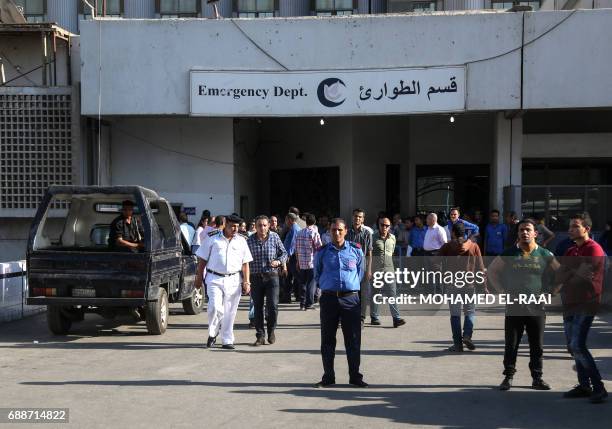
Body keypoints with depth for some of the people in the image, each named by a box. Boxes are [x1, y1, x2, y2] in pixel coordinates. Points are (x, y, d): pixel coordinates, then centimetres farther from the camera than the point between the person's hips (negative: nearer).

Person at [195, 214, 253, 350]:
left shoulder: (241, 241, 10)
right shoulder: (213, 240, 4)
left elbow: (245, 263, 10)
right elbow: (202, 260, 8)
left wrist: (246, 282, 3)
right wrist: (199, 277, 5)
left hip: (233, 280, 2)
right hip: (214, 279, -2)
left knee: (230, 312, 4)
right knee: (215, 307, -15)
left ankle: (227, 341, 14)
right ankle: (212, 333, 11)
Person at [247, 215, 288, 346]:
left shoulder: (275, 237, 2)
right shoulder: (250, 241, 2)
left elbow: (284, 253, 11)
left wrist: (278, 262, -9)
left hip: (272, 276, -1)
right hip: (256, 277, 1)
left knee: (273, 306, -8)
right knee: (257, 307, 5)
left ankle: (271, 330, 16)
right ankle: (260, 336, 14)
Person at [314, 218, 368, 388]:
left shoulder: (356, 250, 5)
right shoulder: (322, 252, 6)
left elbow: (361, 272, 15)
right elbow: (317, 275, 18)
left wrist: (351, 285, 11)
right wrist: (328, 286, 11)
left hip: (351, 299, -1)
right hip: (328, 299, 1)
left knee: (353, 339, 2)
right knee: (327, 340, 5)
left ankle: (355, 376, 11)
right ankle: (328, 377, 14)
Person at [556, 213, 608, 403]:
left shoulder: (594, 249, -10)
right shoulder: (571, 251, 16)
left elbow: (584, 276, -19)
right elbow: (559, 277, 6)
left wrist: (567, 276, -3)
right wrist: (575, 274, -12)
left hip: (586, 304, -8)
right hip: (570, 304, 8)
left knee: (577, 346, -15)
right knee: (573, 346, 9)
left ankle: (598, 387, -8)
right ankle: (584, 386, 18)